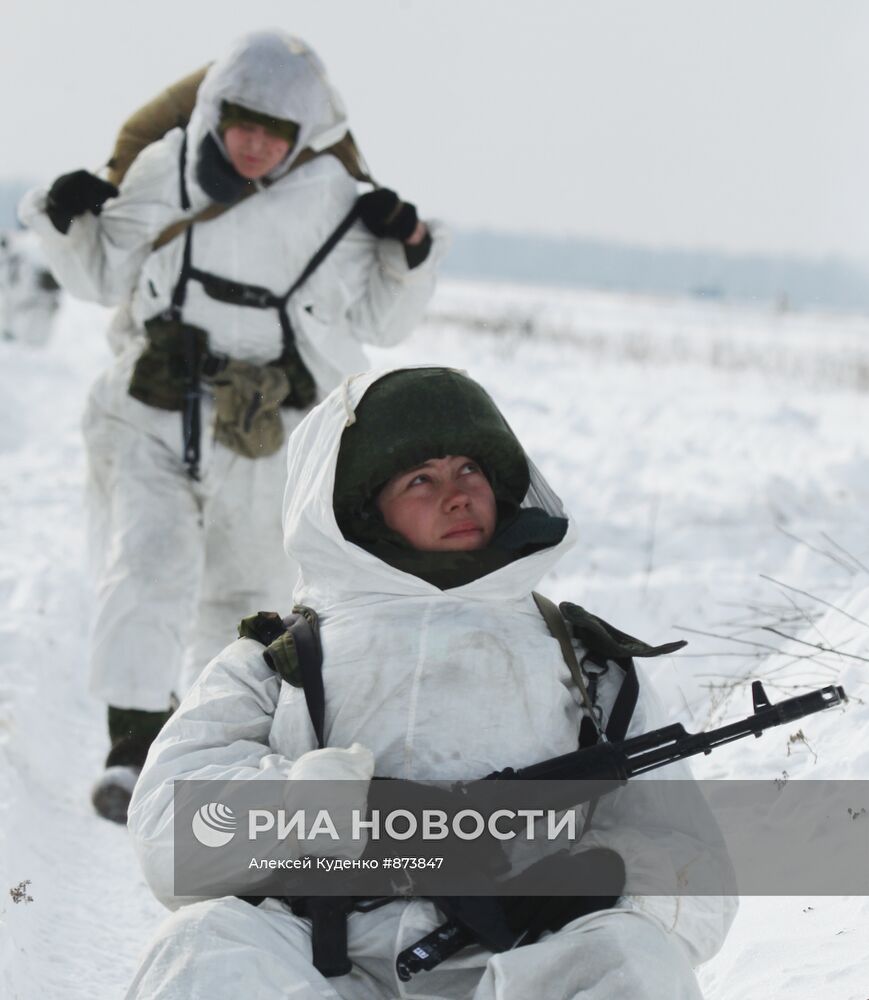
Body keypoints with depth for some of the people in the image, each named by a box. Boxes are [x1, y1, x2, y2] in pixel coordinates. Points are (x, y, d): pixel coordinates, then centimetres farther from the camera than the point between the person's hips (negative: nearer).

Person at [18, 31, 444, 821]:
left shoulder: (330, 204, -5)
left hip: (263, 444, 1)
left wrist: (410, 252, -11)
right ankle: (132, 751, -17)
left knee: (242, 596, 15)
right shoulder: (163, 172, -3)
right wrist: (70, 222, -8)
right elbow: (104, 277, 10)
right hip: (150, 423, -1)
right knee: (146, 574, -19)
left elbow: (380, 321, 5)